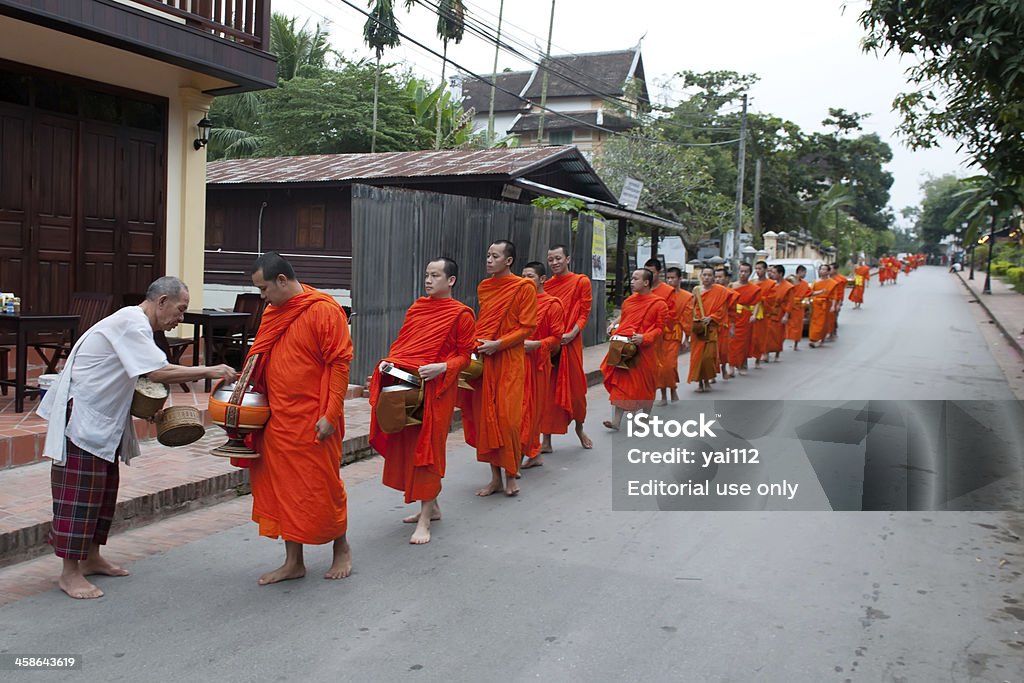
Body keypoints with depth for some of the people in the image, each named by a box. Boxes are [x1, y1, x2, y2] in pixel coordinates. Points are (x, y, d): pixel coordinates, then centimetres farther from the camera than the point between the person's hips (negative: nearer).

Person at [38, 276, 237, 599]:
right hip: (81, 416, -11)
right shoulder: (131, 323, -20)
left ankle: (91, 557, 27)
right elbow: (159, 372, -29)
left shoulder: (134, 323, 13)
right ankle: (70, 572, 2)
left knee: (104, 488, 15)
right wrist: (209, 371, -23)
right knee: (80, 492, -5)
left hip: (101, 419, 11)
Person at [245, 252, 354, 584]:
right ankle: (293, 562, 22)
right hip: (278, 419, 7)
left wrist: (331, 414, -18)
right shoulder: (273, 312, 11)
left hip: (313, 419, -7)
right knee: (283, 487, 10)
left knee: (322, 487, 5)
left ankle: (341, 549, 28)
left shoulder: (323, 310, -12)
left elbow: (340, 363, -15)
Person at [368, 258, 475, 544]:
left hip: (435, 389, -7)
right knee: (407, 444, 11)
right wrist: (390, 362, 3)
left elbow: (464, 356, -4)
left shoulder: (461, 313, -4)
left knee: (428, 447, -5)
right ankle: (432, 506, 28)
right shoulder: (417, 307, 14)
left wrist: (441, 367, -21)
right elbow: (401, 342, 21)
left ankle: (424, 521, 1)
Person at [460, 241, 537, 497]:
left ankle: (511, 475, 9)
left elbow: (527, 327, -8)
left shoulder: (524, 287, -5)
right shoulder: (483, 287, 13)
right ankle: (495, 477, 15)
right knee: (484, 417, 4)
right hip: (483, 360, 6)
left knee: (506, 417, -8)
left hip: (508, 360, -5)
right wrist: (476, 341, 4)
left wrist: (498, 344, -17)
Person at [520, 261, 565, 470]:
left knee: (529, 408, -2)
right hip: (517, 360, 6)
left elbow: (556, 337, -6)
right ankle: (534, 454, 19)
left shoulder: (552, 304, -4)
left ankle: (520, 455, 2)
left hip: (536, 362, -6)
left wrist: (535, 344, -18)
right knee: (520, 407, 7)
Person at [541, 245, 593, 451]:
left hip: (570, 343, -2)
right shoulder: (546, 285, 9)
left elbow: (584, 313, -2)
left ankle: (579, 428, 32)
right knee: (548, 389, 2)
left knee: (575, 387, 7)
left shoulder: (581, 281, 0)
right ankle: (546, 439, 7)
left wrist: (572, 333, -17)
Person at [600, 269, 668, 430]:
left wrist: (644, 337, -22)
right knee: (621, 382, 1)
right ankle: (617, 421, 1)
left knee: (644, 385, 7)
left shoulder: (659, 304, -6)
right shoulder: (628, 301, 10)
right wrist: (615, 330, 2)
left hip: (644, 350, -5)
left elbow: (659, 328, -9)